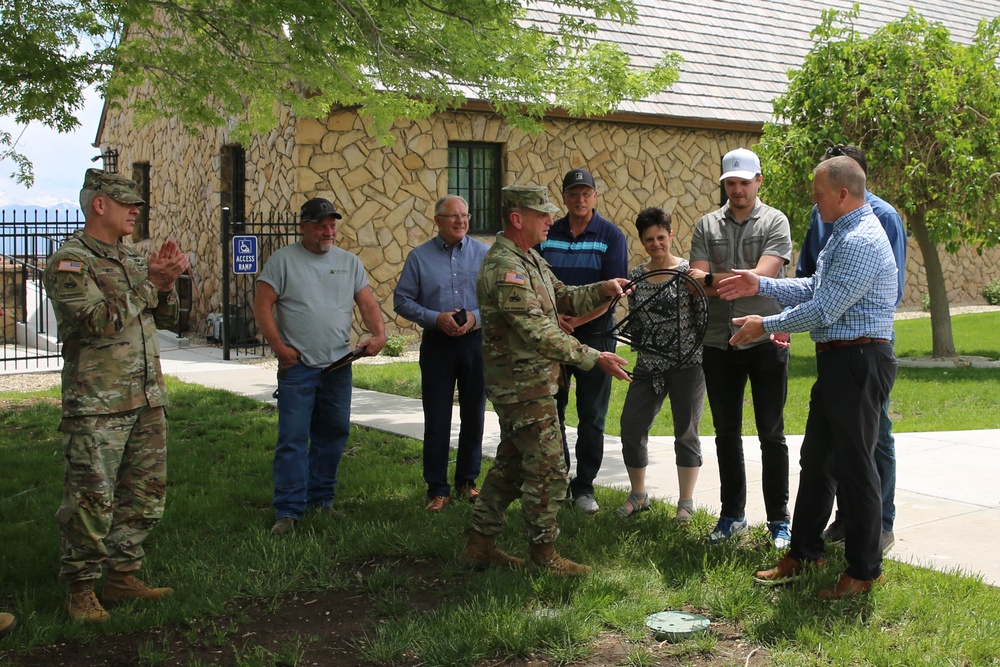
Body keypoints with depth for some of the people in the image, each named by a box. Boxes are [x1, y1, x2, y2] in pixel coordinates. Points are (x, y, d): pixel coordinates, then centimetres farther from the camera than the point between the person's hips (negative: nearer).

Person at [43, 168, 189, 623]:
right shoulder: (68, 262, -7)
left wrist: (166, 283, -1)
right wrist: (150, 284, -14)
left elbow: (165, 320, 17)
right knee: (92, 500, -4)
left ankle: (122, 576, 23)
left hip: (148, 400, 8)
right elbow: (100, 320, -20)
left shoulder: (131, 260, 16)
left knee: (145, 494, 11)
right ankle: (80, 590, 9)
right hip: (97, 404, -8)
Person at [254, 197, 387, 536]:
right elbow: (262, 306, -4)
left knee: (333, 435, 11)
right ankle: (288, 511, 0)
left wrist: (378, 334, -11)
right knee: (293, 439, -5)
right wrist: (279, 347, -12)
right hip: (297, 366, -4)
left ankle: (321, 500, 24)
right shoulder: (283, 260, 0)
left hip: (338, 365, 4)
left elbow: (367, 303, 8)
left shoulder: (349, 262, 11)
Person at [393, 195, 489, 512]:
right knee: (437, 420, 1)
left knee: (474, 416, 9)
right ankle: (437, 489, 9)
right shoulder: (419, 257, 2)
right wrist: (436, 318, -13)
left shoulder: (483, 254, 4)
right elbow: (402, 300, 0)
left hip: (476, 342, 1)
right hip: (437, 343, -1)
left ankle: (467, 480, 25)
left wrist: (476, 316, -14)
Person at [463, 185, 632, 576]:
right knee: (548, 470, -3)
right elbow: (538, 333, -25)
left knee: (511, 465, 16)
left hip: (529, 384, 11)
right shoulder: (505, 268, -20)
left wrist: (602, 290, -2)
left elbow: (564, 298, 17)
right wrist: (594, 358, -24)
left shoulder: (530, 260, 14)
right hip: (524, 386, -11)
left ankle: (480, 544, 24)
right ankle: (544, 553, 9)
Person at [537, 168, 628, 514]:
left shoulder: (611, 236, -1)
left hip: (594, 334, -2)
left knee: (591, 416, 3)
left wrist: (578, 320, -16)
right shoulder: (546, 235, 7)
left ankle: (584, 485, 14)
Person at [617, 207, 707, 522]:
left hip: (687, 363, -4)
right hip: (648, 366, 4)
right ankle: (638, 494, 22)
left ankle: (686, 502, 16)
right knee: (631, 428, 2)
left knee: (686, 433, 2)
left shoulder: (687, 271, -5)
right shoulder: (635, 276, 7)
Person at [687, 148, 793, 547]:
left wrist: (714, 279, -15)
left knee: (771, 434, 3)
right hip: (719, 343, 4)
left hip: (765, 340, -3)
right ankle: (732, 515, 24)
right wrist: (738, 281, -16)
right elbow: (697, 281, -1)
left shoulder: (774, 222, 0)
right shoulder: (708, 226, 9)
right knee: (726, 433, 12)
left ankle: (779, 520, 13)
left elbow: (762, 275, -14)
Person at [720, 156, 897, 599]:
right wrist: (760, 286, 12)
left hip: (859, 363, -11)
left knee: (854, 466, -1)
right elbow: (814, 288, 18)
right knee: (816, 460, 16)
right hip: (837, 361, 11)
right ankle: (803, 554, 27)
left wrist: (766, 326, -13)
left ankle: (863, 571, 12)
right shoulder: (844, 234, 14)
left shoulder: (862, 242, -20)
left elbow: (823, 310, -23)